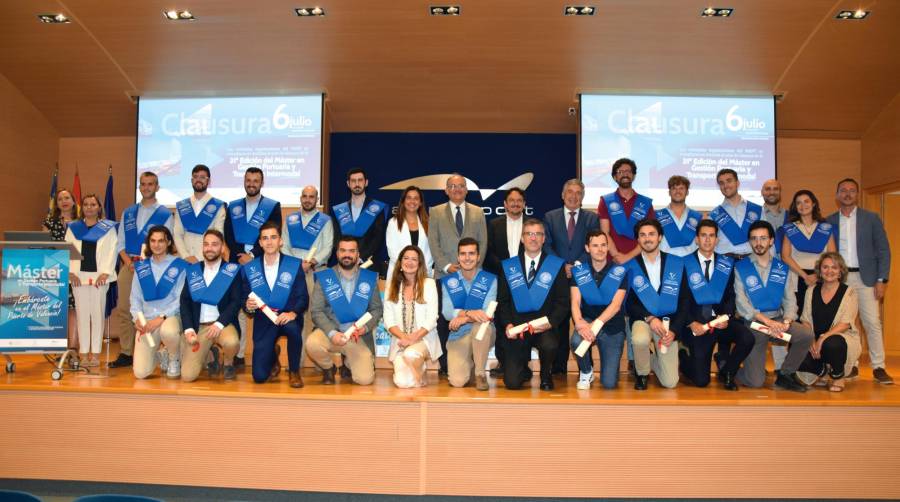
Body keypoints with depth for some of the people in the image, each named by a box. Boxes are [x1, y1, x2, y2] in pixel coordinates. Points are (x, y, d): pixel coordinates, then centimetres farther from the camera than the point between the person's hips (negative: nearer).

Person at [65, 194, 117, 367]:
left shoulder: (108, 228, 7)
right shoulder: (73, 228, 13)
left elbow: (111, 251, 0)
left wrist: (105, 273, -11)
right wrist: (70, 272, -5)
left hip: (100, 277, -2)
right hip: (79, 276, 2)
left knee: (97, 314, -2)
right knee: (82, 314, 2)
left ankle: (95, 353, 2)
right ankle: (84, 353, 6)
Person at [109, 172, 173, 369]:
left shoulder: (165, 214, 1)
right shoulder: (128, 213, 15)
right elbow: (121, 243, 13)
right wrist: (129, 262, -4)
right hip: (128, 265, 4)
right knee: (124, 309, 2)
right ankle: (126, 354, 8)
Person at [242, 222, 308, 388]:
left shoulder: (295, 265, -2)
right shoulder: (249, 268, 4)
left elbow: (303, 298, -8)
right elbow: (245, 299, 4)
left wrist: (292, 313, -29)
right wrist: (248, 305, -21)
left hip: (287, 318, -1)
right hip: (263, 322, 2)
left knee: (292, 327, -40)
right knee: (259, 376, -9)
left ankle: (294, 371, -11)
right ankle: (273, 354, 30)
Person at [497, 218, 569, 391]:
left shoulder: (557, 265, 3)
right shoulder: (508, 267, 8)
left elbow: (563, 302, 0)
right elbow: (502, 301, 7)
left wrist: (550, 323, -16)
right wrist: (508, 324, -10)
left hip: (545, 328, -1)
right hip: (517, 328, 1)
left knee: (549, 346, -36)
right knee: (512, 382, -11)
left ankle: (546, 375, 0)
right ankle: (524, 370, 28)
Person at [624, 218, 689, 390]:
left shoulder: (677, 264, 3)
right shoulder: (630, 267, -1)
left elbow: (684, 301, 2)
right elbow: (628, 302, -3)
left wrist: (674, 330, -10)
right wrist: (649, 318, -19)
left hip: (668, 323, 1)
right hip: (642, 320, -1)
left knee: (670, 382, -7)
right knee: (640, 339, -39)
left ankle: (654, 360, 29)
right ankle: (642, 373, -5)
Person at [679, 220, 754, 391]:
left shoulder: (726, 264, 10)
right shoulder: (685, 264, 0)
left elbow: (730, 296, 6)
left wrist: (726, 316, -13)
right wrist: (691, 323, -16)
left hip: (720, 319, 3)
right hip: (696, 322, -3)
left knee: (747, 338, -28)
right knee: (701, 381, -10)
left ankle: (726, 372, 2)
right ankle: (683, 357, 27)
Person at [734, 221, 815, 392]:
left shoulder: (783, 269, 9)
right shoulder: (740, 268, -1)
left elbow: (790, 299, 4)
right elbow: (741, 303, -9)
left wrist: (787, 321, -16)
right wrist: (767, 321, -19)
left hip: (778, 321, 4)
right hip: (753, 323, -4)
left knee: (807, 333, -28)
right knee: (755, 382, -14)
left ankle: (785, 374, -4)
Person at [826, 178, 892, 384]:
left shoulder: (871, 218, 4)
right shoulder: (828, 222, 7)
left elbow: (883, 250, 2)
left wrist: (882, 279, -5)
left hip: (864, 277, -1)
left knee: (872, 322, -5)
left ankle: (878, 367, 1)